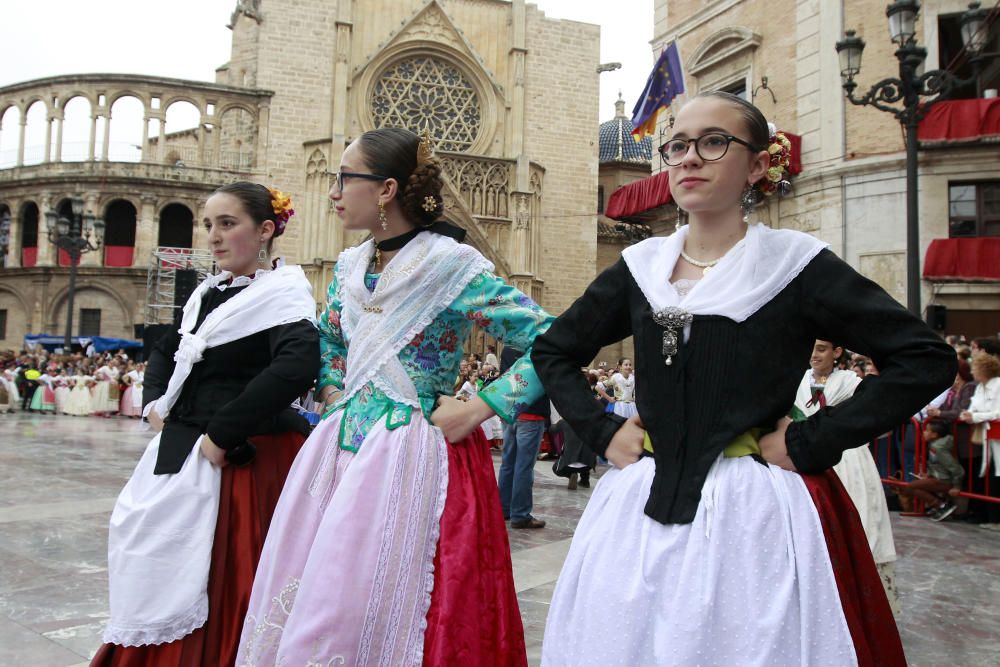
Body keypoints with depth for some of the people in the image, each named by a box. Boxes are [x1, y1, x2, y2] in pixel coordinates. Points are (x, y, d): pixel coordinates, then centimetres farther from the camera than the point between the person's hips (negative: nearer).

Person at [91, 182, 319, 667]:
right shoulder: (209, 293, 13)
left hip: (244, 459, -8)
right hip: (184, 454, 8)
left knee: (222, 586, -2)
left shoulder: (282, 294, -12)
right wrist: (155, 403, 9)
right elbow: (165, 351, 28)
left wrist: (221, 435, -25)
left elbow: (296, 368, -29)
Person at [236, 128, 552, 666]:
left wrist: (477, 410, -16)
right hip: (343, 453, 7)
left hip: (414, 456, -7)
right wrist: (333, 398, 12)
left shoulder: (454, 266, -13)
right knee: (305, 604, 12)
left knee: (378, 614, 0)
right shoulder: (349, 267, 8)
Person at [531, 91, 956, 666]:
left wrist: (812, 442, -11)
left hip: (756, 512, -3)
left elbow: (928, 359, -7)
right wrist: (600, 431, 3)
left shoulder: (795, 264, -5)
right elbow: (553, 350, 16)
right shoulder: (640, 268, 5)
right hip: (642, 508, 4)